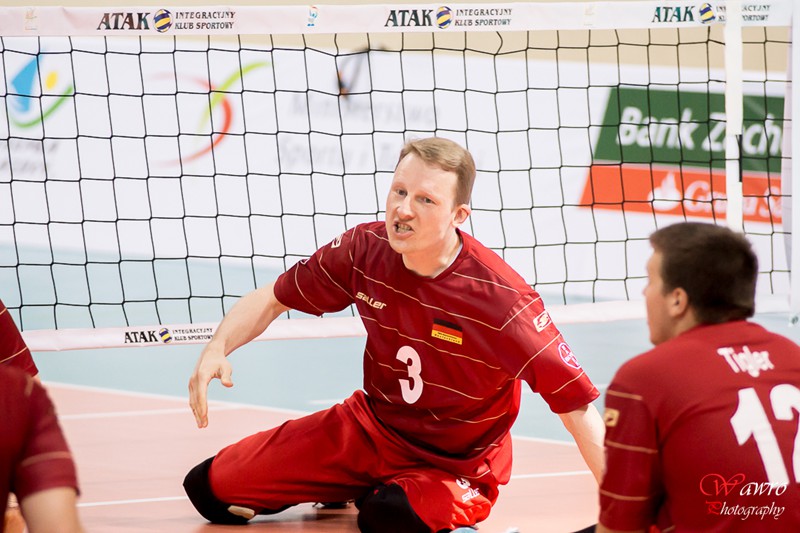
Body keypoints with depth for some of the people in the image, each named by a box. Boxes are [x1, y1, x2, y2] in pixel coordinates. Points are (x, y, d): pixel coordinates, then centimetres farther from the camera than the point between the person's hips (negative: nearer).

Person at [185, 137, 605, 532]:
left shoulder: (501, 298, -29)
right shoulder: (365, 249, -15)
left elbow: (576, 404, -27)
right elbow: (272, 299, 0)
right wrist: (217, 348, -19)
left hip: (456, 467, -4)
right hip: (369, 427, 5)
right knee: (211, 489, 2)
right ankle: (342, 487, 26)